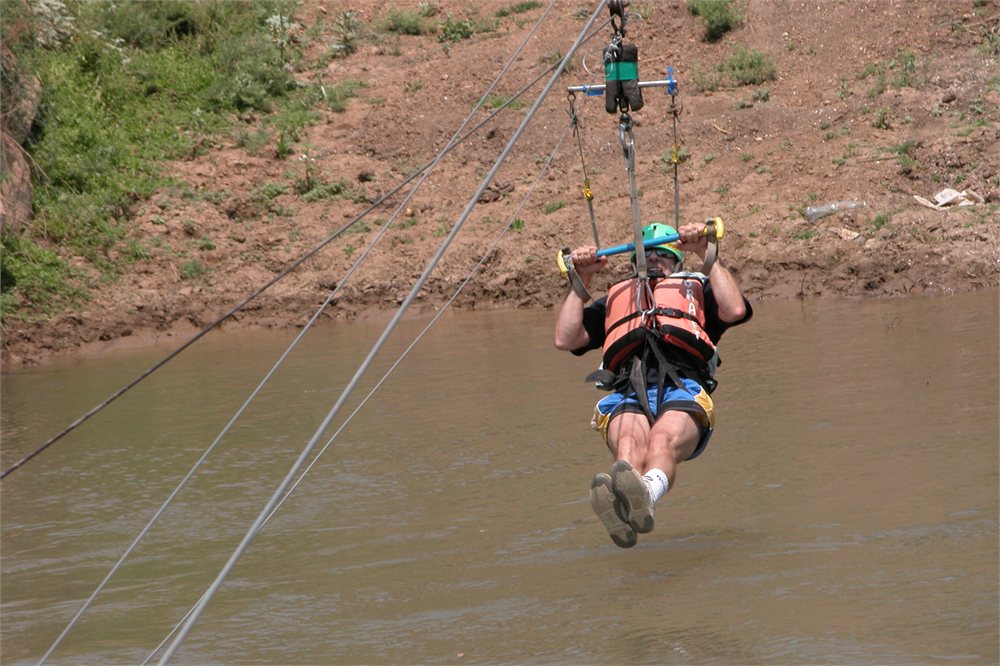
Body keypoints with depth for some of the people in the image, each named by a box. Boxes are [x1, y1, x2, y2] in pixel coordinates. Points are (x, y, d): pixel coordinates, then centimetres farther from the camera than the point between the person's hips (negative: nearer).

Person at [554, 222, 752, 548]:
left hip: (684, 389, -1)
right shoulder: (614, 299, 42)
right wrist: (581, 280, 27)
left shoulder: (695, 289, 38)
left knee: (663, 441, -39)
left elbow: (735, 310, 14)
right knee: (629, 444, -38)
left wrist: (707, 255, 17)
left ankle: (646, 497, -71)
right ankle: (619, 509, -68)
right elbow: (565, 339, 27)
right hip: (627, 395, 1)